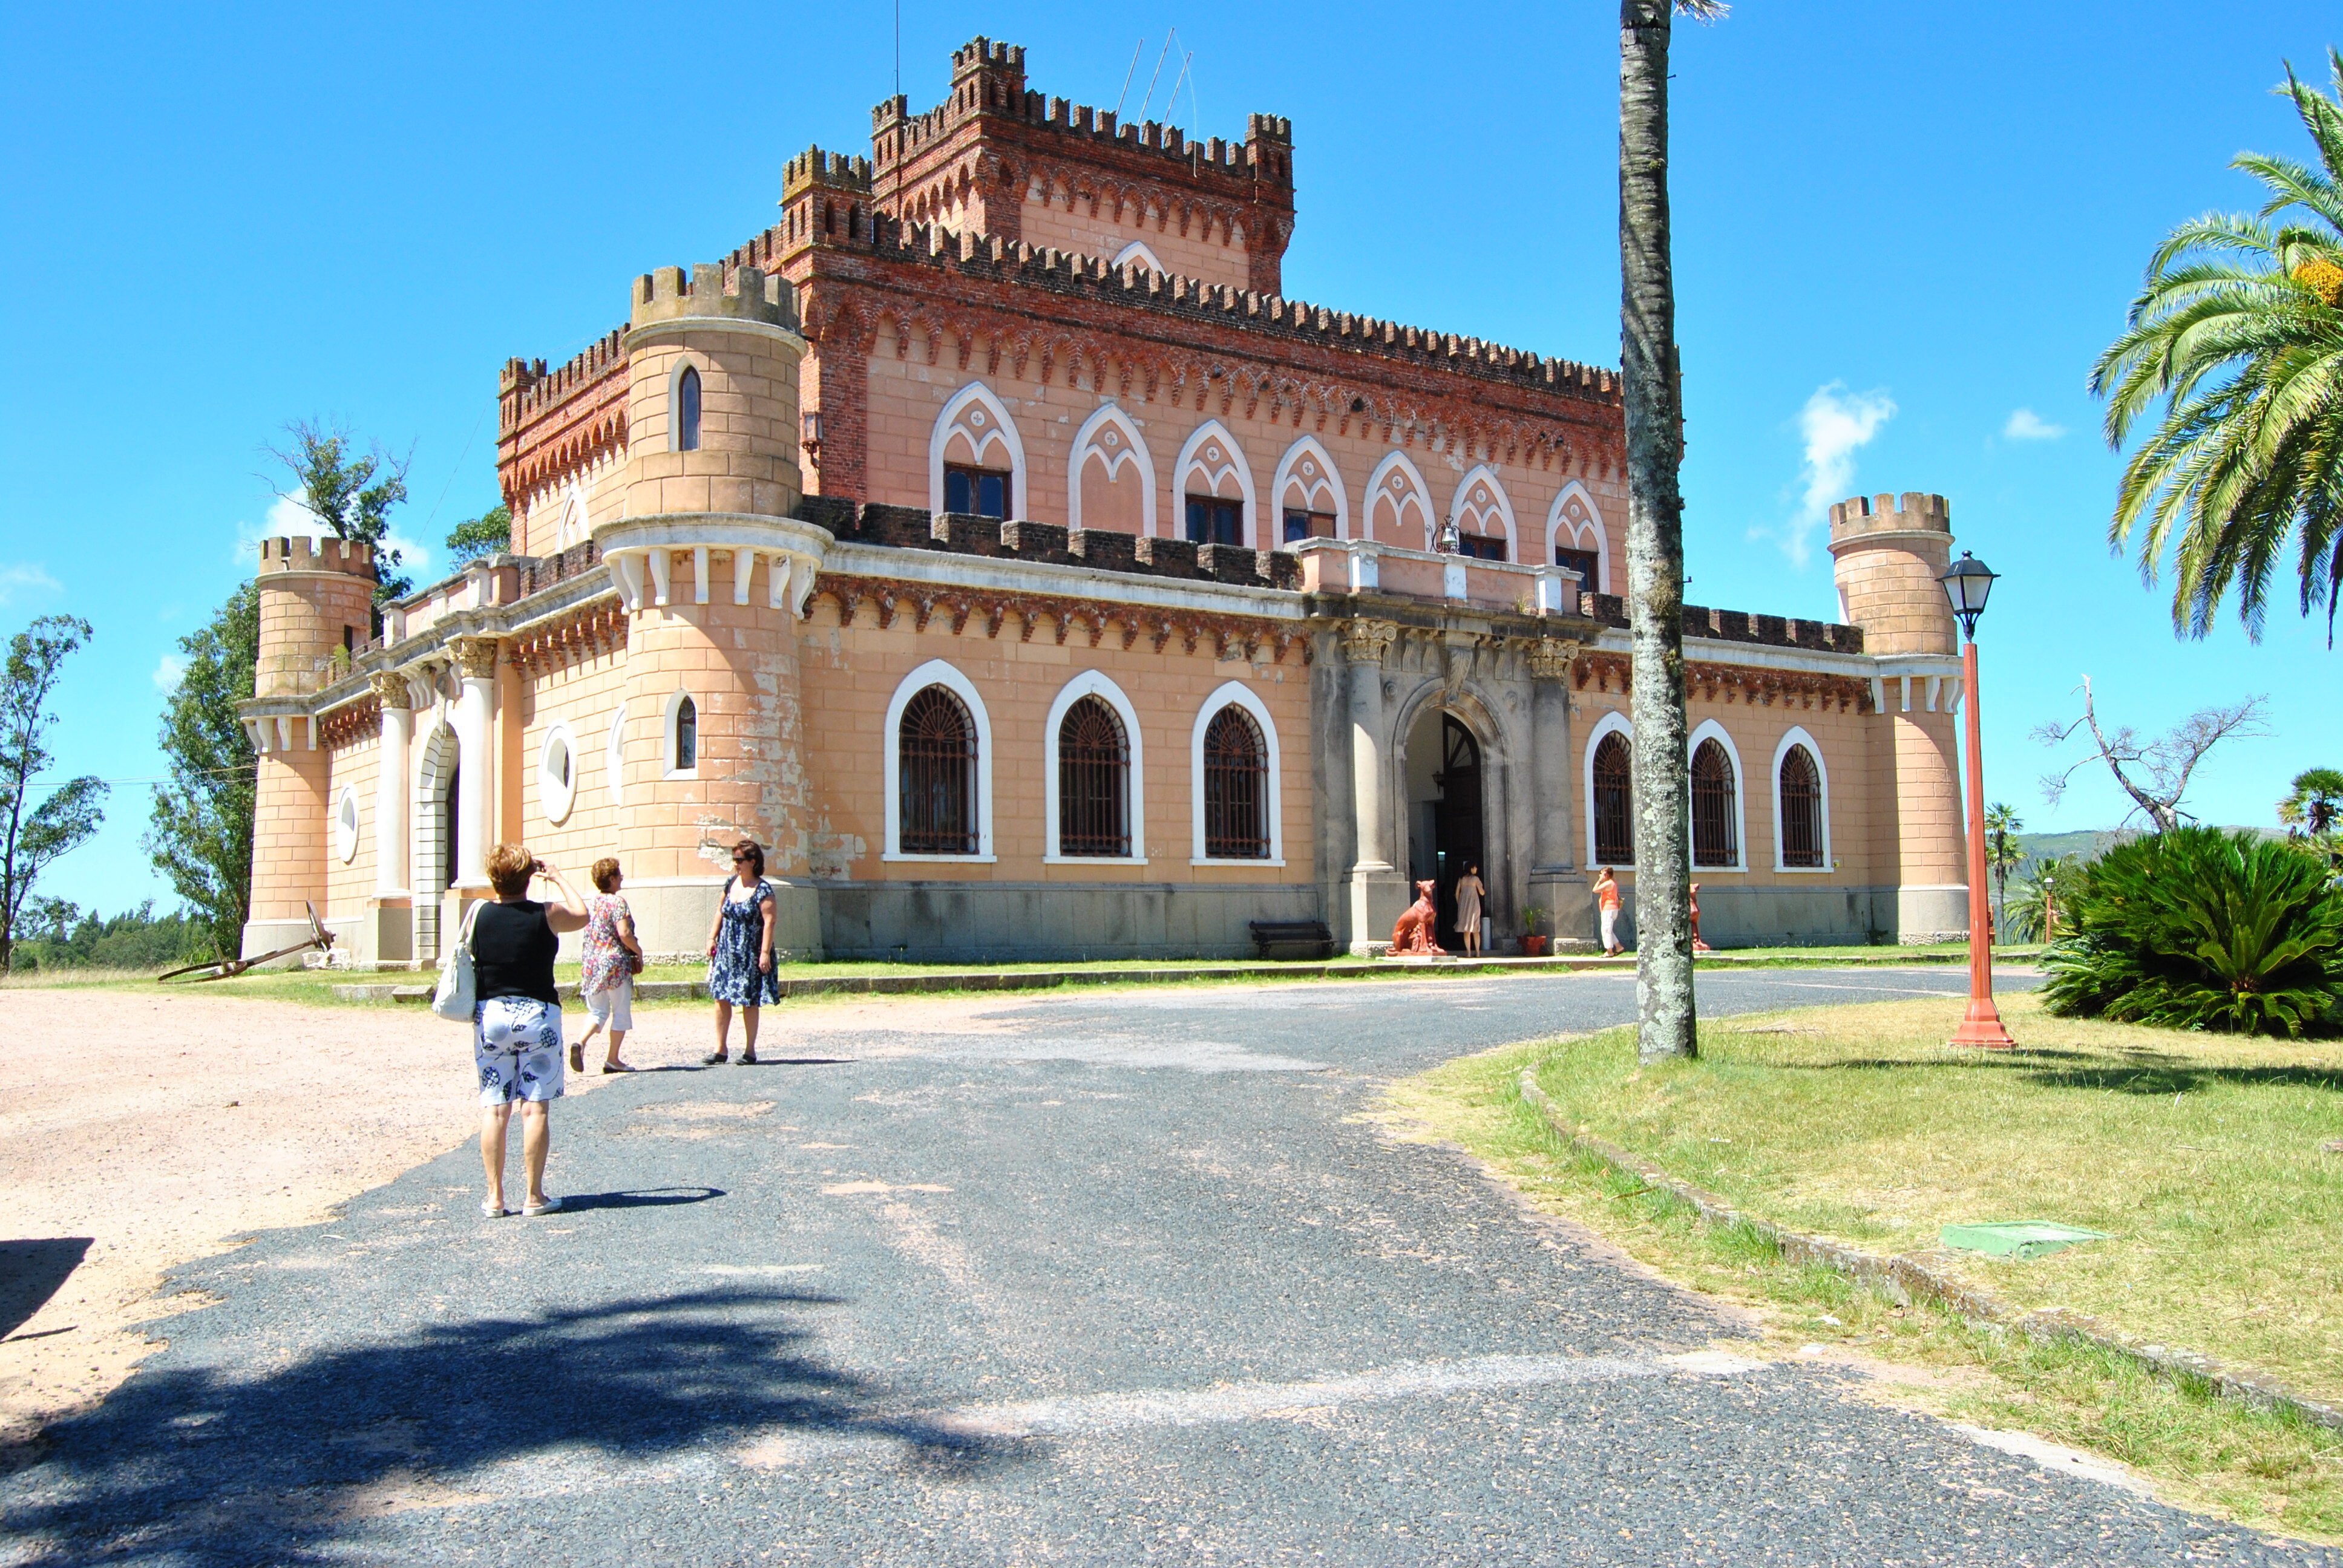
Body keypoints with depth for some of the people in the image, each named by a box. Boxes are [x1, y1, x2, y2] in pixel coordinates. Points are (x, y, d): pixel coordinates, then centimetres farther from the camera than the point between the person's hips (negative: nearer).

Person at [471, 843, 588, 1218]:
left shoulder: (479, 915, -2)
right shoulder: (546, 916, -7)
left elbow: (471, 960, 11)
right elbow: (581, 915, 13)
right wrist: (558, 878, 22)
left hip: (489, 1014, 2)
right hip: (537, 1014, -2)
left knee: (494, 1108, 4)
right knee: (535, 1107, 1)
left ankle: (495, 1197, 5)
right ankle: (534, 1197, 3)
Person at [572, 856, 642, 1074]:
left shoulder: (590, 903, 10)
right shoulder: (617, 903, -11)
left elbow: (585, 935, 15)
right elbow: (624, 934, -19)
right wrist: (639, 951, -5)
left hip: (592, 964, 6)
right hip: (616, 963, -6)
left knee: (597, 1011, 13)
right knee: (621, 1012, 7)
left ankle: (580, 1042, -14)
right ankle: (613, 1059, 9)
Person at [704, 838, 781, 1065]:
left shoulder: (762, 891, -13)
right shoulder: (731, 883, 7)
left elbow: (769, 921, -16)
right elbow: (720, 912, 17)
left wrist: (765, 952, -21)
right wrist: (712, 938, 11)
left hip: (750, 955, -6)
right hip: (726, 951, 6)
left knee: (749, 1003, 2)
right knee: (722, 998, 4)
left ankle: (750, 1051, 11)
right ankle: (720, 1049, 10)